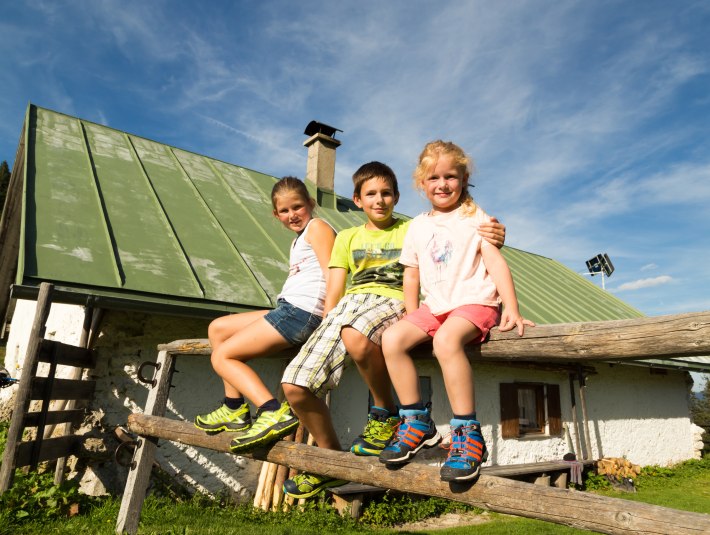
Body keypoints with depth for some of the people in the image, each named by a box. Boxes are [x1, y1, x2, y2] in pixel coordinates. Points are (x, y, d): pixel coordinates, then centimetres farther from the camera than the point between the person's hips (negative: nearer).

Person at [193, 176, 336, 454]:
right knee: (217, 328, 18)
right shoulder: (298, 241, 26)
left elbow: (332, 275, -14)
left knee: (221, 356, -6)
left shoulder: (317, 227, -2)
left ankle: (274, 411, -19)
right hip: (289, 310, 10)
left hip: (300, 312, -10)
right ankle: (235, 407, 15)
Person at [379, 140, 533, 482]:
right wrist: (413, 319, 11)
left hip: (475, 302, -5)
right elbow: (412, 275, 18)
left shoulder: (474, 217, 1)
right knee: (392, 338, -18)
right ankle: (417, 422, -5)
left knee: (446, 339, -36)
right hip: (434, 307, 6)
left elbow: (496, 262, -8)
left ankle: (467, 432, -24)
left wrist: (511, 310, -19)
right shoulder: (417, 227, 15)